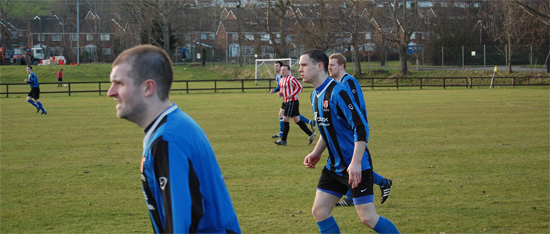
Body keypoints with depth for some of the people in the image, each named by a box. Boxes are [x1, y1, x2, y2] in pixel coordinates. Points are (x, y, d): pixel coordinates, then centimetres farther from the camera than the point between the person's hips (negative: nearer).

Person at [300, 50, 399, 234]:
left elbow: (361, 127, -23)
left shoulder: (337, 92, -19)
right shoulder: (315, 95, 10)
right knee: (319, 211, 5)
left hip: (356, 167, -9)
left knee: (368, 218, -9)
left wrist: (356, 163, -28)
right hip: (334, 167, 9)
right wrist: (316, 153, 14)